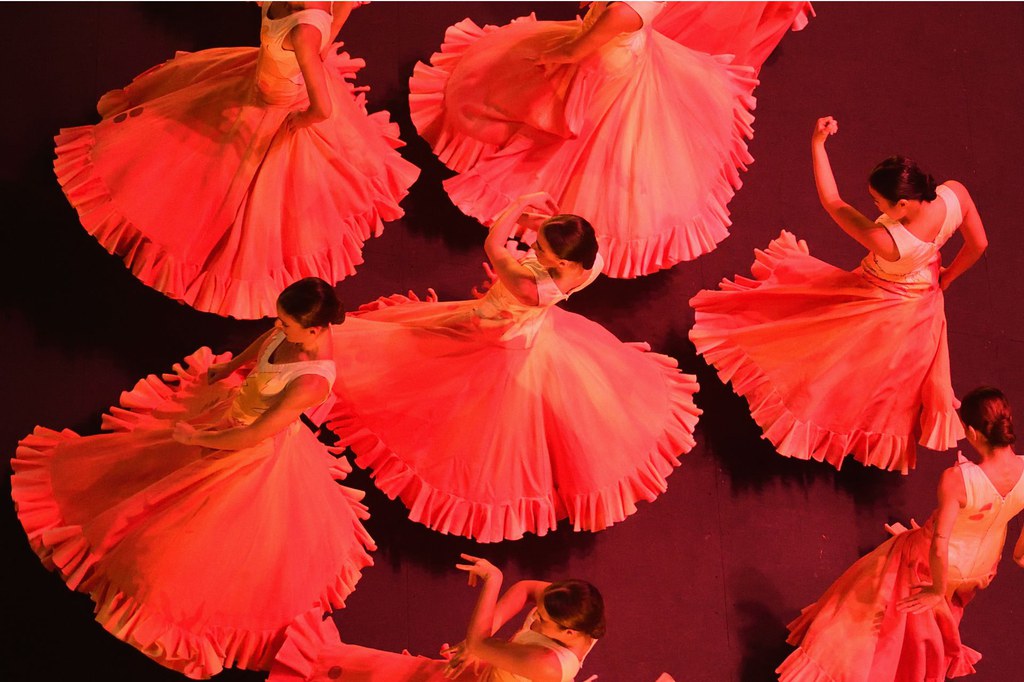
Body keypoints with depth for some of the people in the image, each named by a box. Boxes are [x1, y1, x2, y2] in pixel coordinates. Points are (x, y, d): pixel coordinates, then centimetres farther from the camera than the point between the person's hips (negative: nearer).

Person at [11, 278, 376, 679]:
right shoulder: (297, 327, -22)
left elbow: (252, 436, -34)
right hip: (233, 404, 7)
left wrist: (195, 438, -19)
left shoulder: (313, 381, -43)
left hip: (262, 454, -7)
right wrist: (229, 367, 18)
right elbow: (266, 341, 5)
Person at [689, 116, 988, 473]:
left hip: (879, 308, -6)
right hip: (924, 301, 7)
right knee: (904, 373, 34)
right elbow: (978, 244, -13)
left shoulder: (888, 242, -49)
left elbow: (832, 203, -34)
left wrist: (817, 143, -29)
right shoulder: (956, 193, -35)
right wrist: (945, 277, 7)